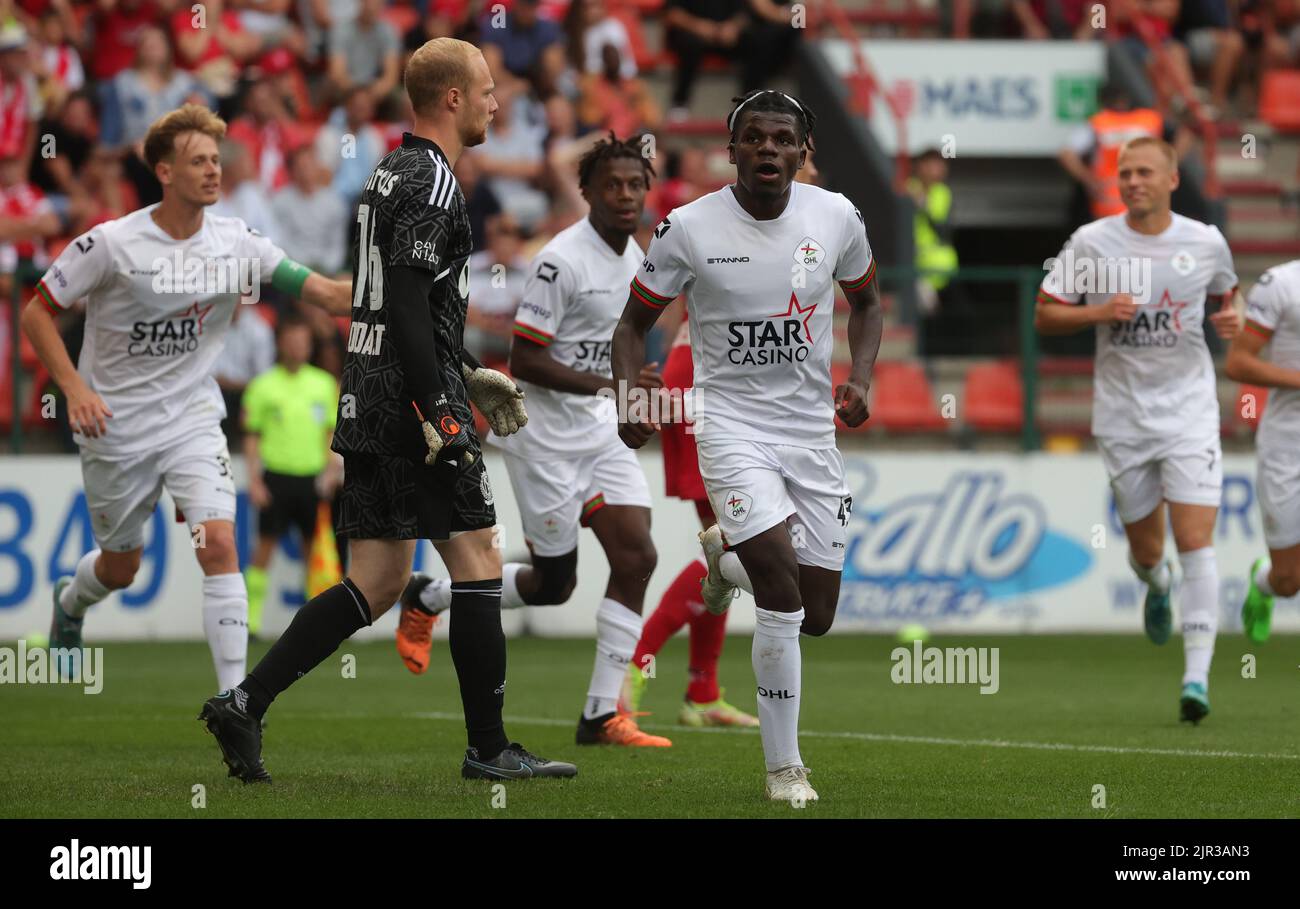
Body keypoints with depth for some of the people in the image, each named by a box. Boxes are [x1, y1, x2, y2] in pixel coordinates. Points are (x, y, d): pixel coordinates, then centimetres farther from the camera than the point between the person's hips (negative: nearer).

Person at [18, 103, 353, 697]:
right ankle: (70, 601, 52)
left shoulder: (235, 242, -7)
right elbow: (36, 313, -7)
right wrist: (75, 389, -18)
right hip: (115, 427, -1)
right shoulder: (111, 243, -16)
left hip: (192, 420, 2)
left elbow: (326, 294, -11)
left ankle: (234, 694, -17)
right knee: (121, 565, 14)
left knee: (218, 543, -19)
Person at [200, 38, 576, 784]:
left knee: (377, 585, 8)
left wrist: (468, 374, 29)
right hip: (412, 402, -10)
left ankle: (245, 704, 2)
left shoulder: (393, 174, 19)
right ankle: (489, 749, 2)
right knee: (476, 559, -2)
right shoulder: (431, 182, -12)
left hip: (369, 406, 10)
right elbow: (407, 303, -21)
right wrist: (436, 411, -22)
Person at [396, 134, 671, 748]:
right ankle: (428, 598, 24)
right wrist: (607, 382, -27)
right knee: (554, 584, -1)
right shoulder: (561, 260, -19)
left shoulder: (634, 258, 8)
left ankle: (602, 714, -4)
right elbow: (524, 359, -22)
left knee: (636, 558, -8)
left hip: (600, 432, 8)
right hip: (545, 436, -8)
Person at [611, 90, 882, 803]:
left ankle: (727, 552, 40)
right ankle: (783, 767, -7)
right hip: (730, 419, -4)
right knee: (782, 588, -21)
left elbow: (865, 300, 16)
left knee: (816, 616, 6)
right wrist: (630, 403, -14)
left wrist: (860, 378, -1)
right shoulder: (689, 228, -10)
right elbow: (634, 322, 2)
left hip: (812, 425, 4)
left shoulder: (836, 218, -3)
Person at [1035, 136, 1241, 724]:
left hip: (1189, 410, -1)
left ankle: (1197, 677, -13)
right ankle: (1157, 585, 48)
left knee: (1195, 542, -13)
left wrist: (1230, 319, -4)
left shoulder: (1205, 242, 0)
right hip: (1122, 415, 1)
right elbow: (1044, 316, 1)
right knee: (1145, 549, 8)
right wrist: (1099, 312, -17)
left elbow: (1224, 295, 19)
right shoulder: (1091, 243, -3)